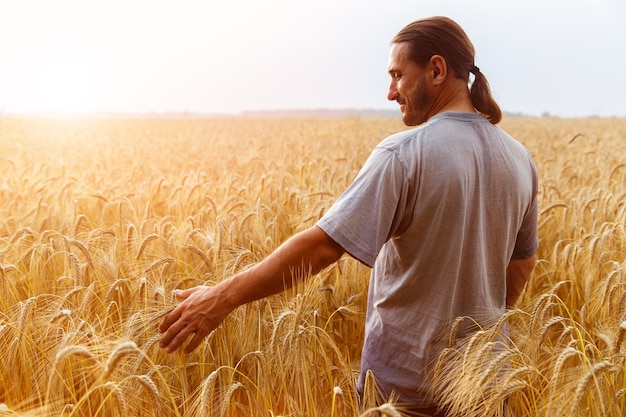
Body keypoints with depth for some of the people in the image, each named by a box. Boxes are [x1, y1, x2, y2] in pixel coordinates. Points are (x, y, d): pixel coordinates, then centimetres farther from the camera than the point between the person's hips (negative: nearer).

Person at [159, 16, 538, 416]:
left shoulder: (404, 154, -21)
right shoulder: (519, 158, -1)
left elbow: (323, 244, -25)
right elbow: (523, 264, 10)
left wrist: (224, 296, -20)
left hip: (407, 381, -5)